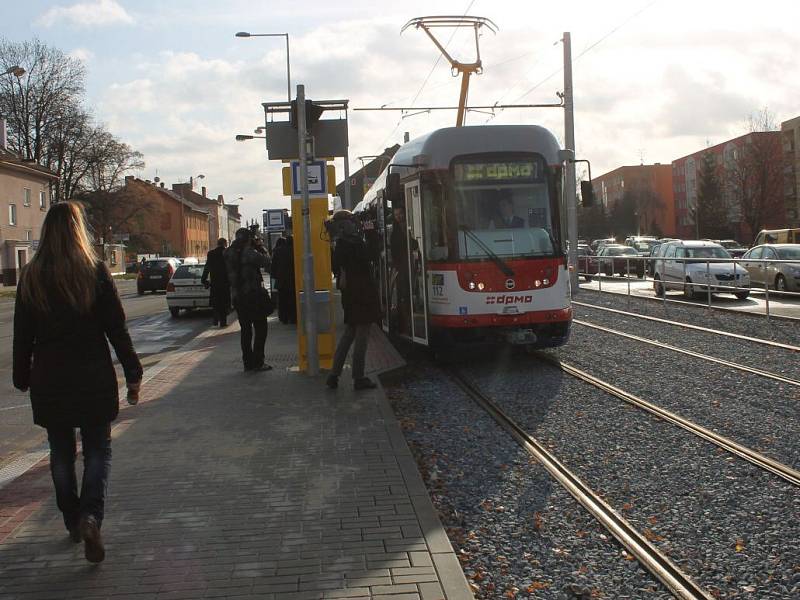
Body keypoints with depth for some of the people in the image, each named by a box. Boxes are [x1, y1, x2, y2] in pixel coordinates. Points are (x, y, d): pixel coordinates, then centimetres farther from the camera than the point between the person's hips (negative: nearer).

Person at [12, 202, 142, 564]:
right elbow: (116, 328, -7)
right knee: (98, 449, 8)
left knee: (61, 453, 15)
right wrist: (133, 374, -1)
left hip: (49, 381, 2)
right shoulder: (95, 272, -7)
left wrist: (22, 378, 13)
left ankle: (73, 523, 23)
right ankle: (90, 515, -13)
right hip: (93, 378, -2)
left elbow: (22, 334, 3)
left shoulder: (31, 277, -1)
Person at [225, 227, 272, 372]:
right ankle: (258, 362, 0)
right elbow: (267, 262, -11)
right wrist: (260, 246, 1)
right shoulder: (249, 252, -15)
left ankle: (248, 362, 14)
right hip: (253, 295, -7)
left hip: (237, 296, 7)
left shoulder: (229, 253, 6)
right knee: (260, 328, 2)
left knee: (246, 330, 13)